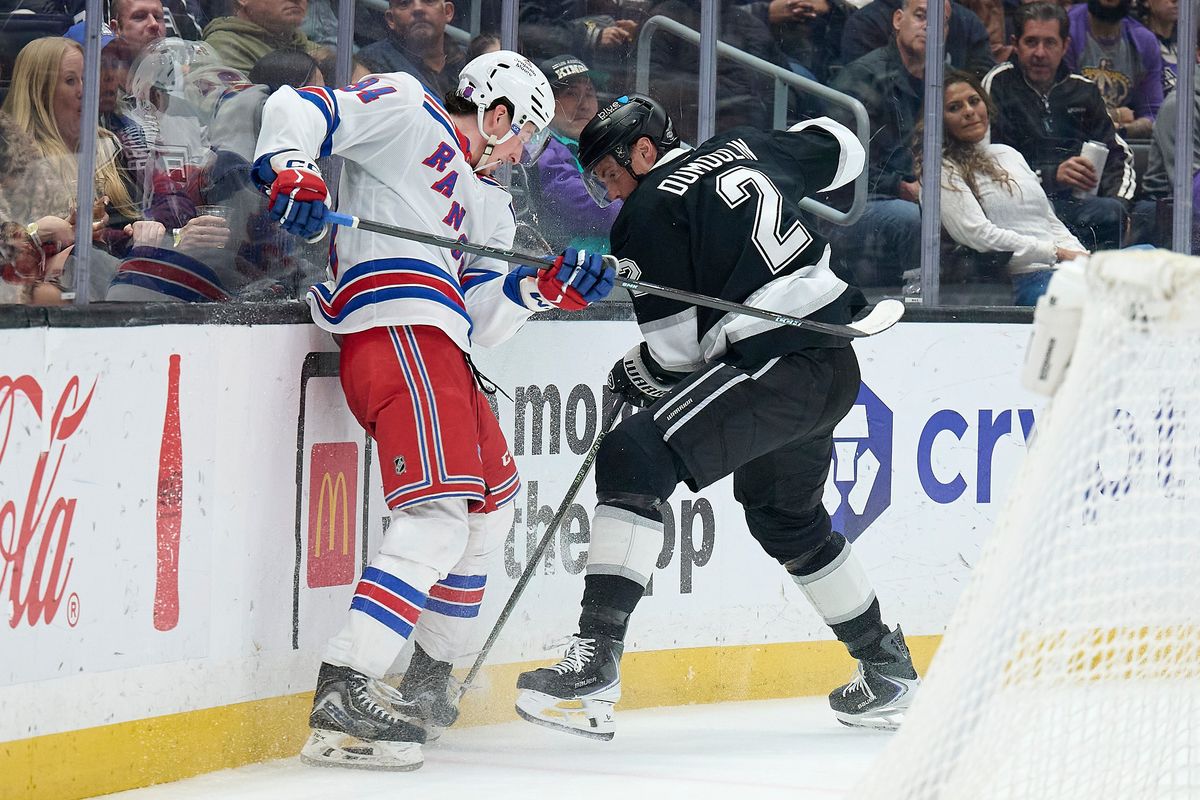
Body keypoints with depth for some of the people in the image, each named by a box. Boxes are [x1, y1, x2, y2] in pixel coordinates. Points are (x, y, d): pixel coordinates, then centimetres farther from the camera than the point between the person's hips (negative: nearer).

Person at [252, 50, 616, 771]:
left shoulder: (490, 206, 31)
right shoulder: (408, 114, 9)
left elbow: (482, 316, 20)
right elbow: (298, 109, -2)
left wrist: (548, 287, 5)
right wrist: (291, 169, -21)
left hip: (443, 345, 10)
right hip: (396, 325, -10)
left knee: (492, 497, 24)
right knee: (439, 515, -22)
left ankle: (429, 681, 36)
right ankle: (343, 701, -31)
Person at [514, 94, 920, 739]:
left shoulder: (648, 213, -6)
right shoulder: (744, 149, 16)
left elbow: (677, 347, -8)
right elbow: (841, 149, 30)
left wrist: (634, 375, 12)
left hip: (775, 365, -10)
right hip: (835, 366, 10)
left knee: (634, 461, -17)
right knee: (787, 521, 29)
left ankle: (594, 666, -29)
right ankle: (886, 668, 42)